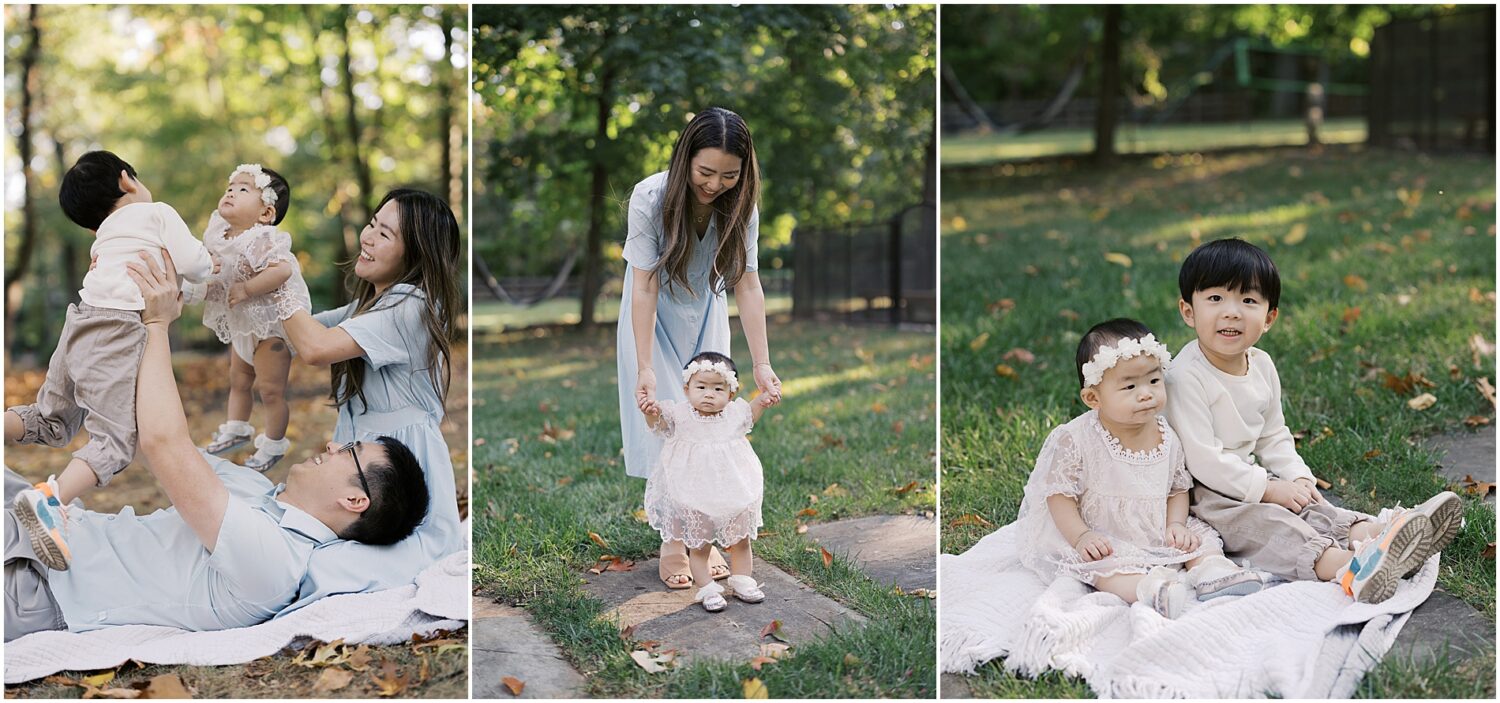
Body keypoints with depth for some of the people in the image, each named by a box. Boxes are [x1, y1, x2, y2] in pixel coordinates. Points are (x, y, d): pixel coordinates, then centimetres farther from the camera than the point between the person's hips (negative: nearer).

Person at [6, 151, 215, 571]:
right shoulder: (159, 212, 11)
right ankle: (50, 499, -35)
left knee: (52, 423, 23)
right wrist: (209, 263, 22)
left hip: (81, 320, 7)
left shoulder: (104, 237, 29)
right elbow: (192, 265, 2)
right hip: (121, 329, -7)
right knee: (117, 438, -11)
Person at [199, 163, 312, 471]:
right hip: (243, 324, 9)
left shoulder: (261, 240, -27)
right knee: (238, 379, 24)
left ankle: (273, 444, 18)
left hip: (271, 323, -9)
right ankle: (236, 429, 43)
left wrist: (245, 289, -35)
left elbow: (282, 270, -42)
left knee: (270, 389, 1)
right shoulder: (220, 235, 1)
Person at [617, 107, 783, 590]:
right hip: (653, 318, -3)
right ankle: (672, 541, 4)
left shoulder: (740, 206, -20)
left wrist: (762, 364, -24)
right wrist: (646, 368, -33)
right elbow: (644, 286, -30)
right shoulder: (650, 198, -30)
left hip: (705, 318, 3)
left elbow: (747, 285, -19)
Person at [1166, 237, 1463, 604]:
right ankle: (1342, 565, -52)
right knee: (1261, 521, -30)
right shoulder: (1185, 377, -21)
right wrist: (1268, 489, -20)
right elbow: (1202, 457, -24)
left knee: (1308, 505, -13)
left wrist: (1298, 478, -1)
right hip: (1203, 494, -9)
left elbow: (1274, 436, 17)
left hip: (1251, 479, 9)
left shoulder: (1262, 366, 7)